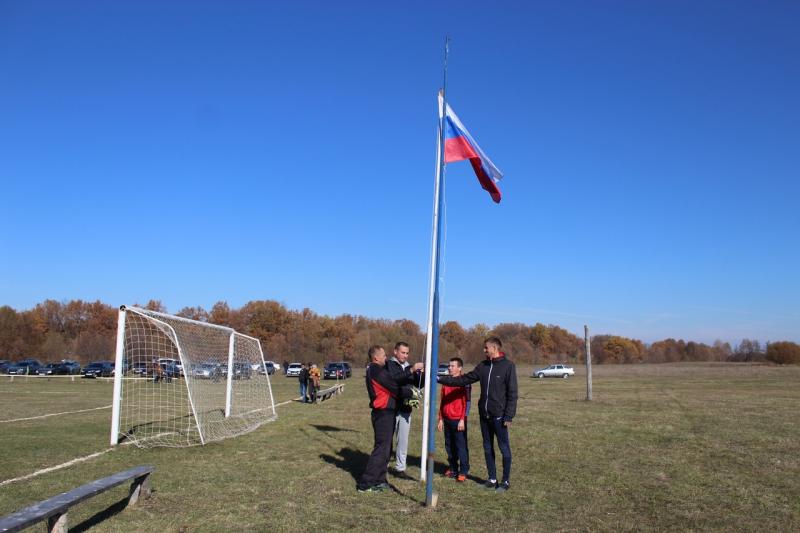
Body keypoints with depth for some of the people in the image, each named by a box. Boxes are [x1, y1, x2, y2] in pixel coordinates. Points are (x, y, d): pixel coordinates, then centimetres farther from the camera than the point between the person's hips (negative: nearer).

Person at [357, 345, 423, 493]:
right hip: (384, 414, -10)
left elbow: (394, 383, 13)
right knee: (382, 448, -6)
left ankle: (379, 480, 23)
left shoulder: (373, 370, 14)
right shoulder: (379, 372, -18)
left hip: (384, 413, 10)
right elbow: (396, 389, -15)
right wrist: (411, 392, 2)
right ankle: (365, 484, -4)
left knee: (386, 447, 16)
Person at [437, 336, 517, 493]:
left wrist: (509, 416, -16)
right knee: (488, 448, 13)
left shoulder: (508, 366, -10)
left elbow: (512, 393, -12)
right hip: (484, 415, 6)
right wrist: (441, 379, 5)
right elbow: (464, 379, 10)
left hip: (499, 416, -6)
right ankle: (492, 479, 24)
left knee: (504, 448, 3)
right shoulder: (483, 366, 8)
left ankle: (505, 481, 15)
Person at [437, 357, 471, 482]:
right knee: (449, 446, 11)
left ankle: (463, 472, 3)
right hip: (447, 419, 6)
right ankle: (452, 469, 21)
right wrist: (441, 419, 13)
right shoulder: (446, 382, 12)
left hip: (458, 420, -6)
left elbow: (466, 402, -9)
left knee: (461, 446, -2)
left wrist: (462, 419, -14)